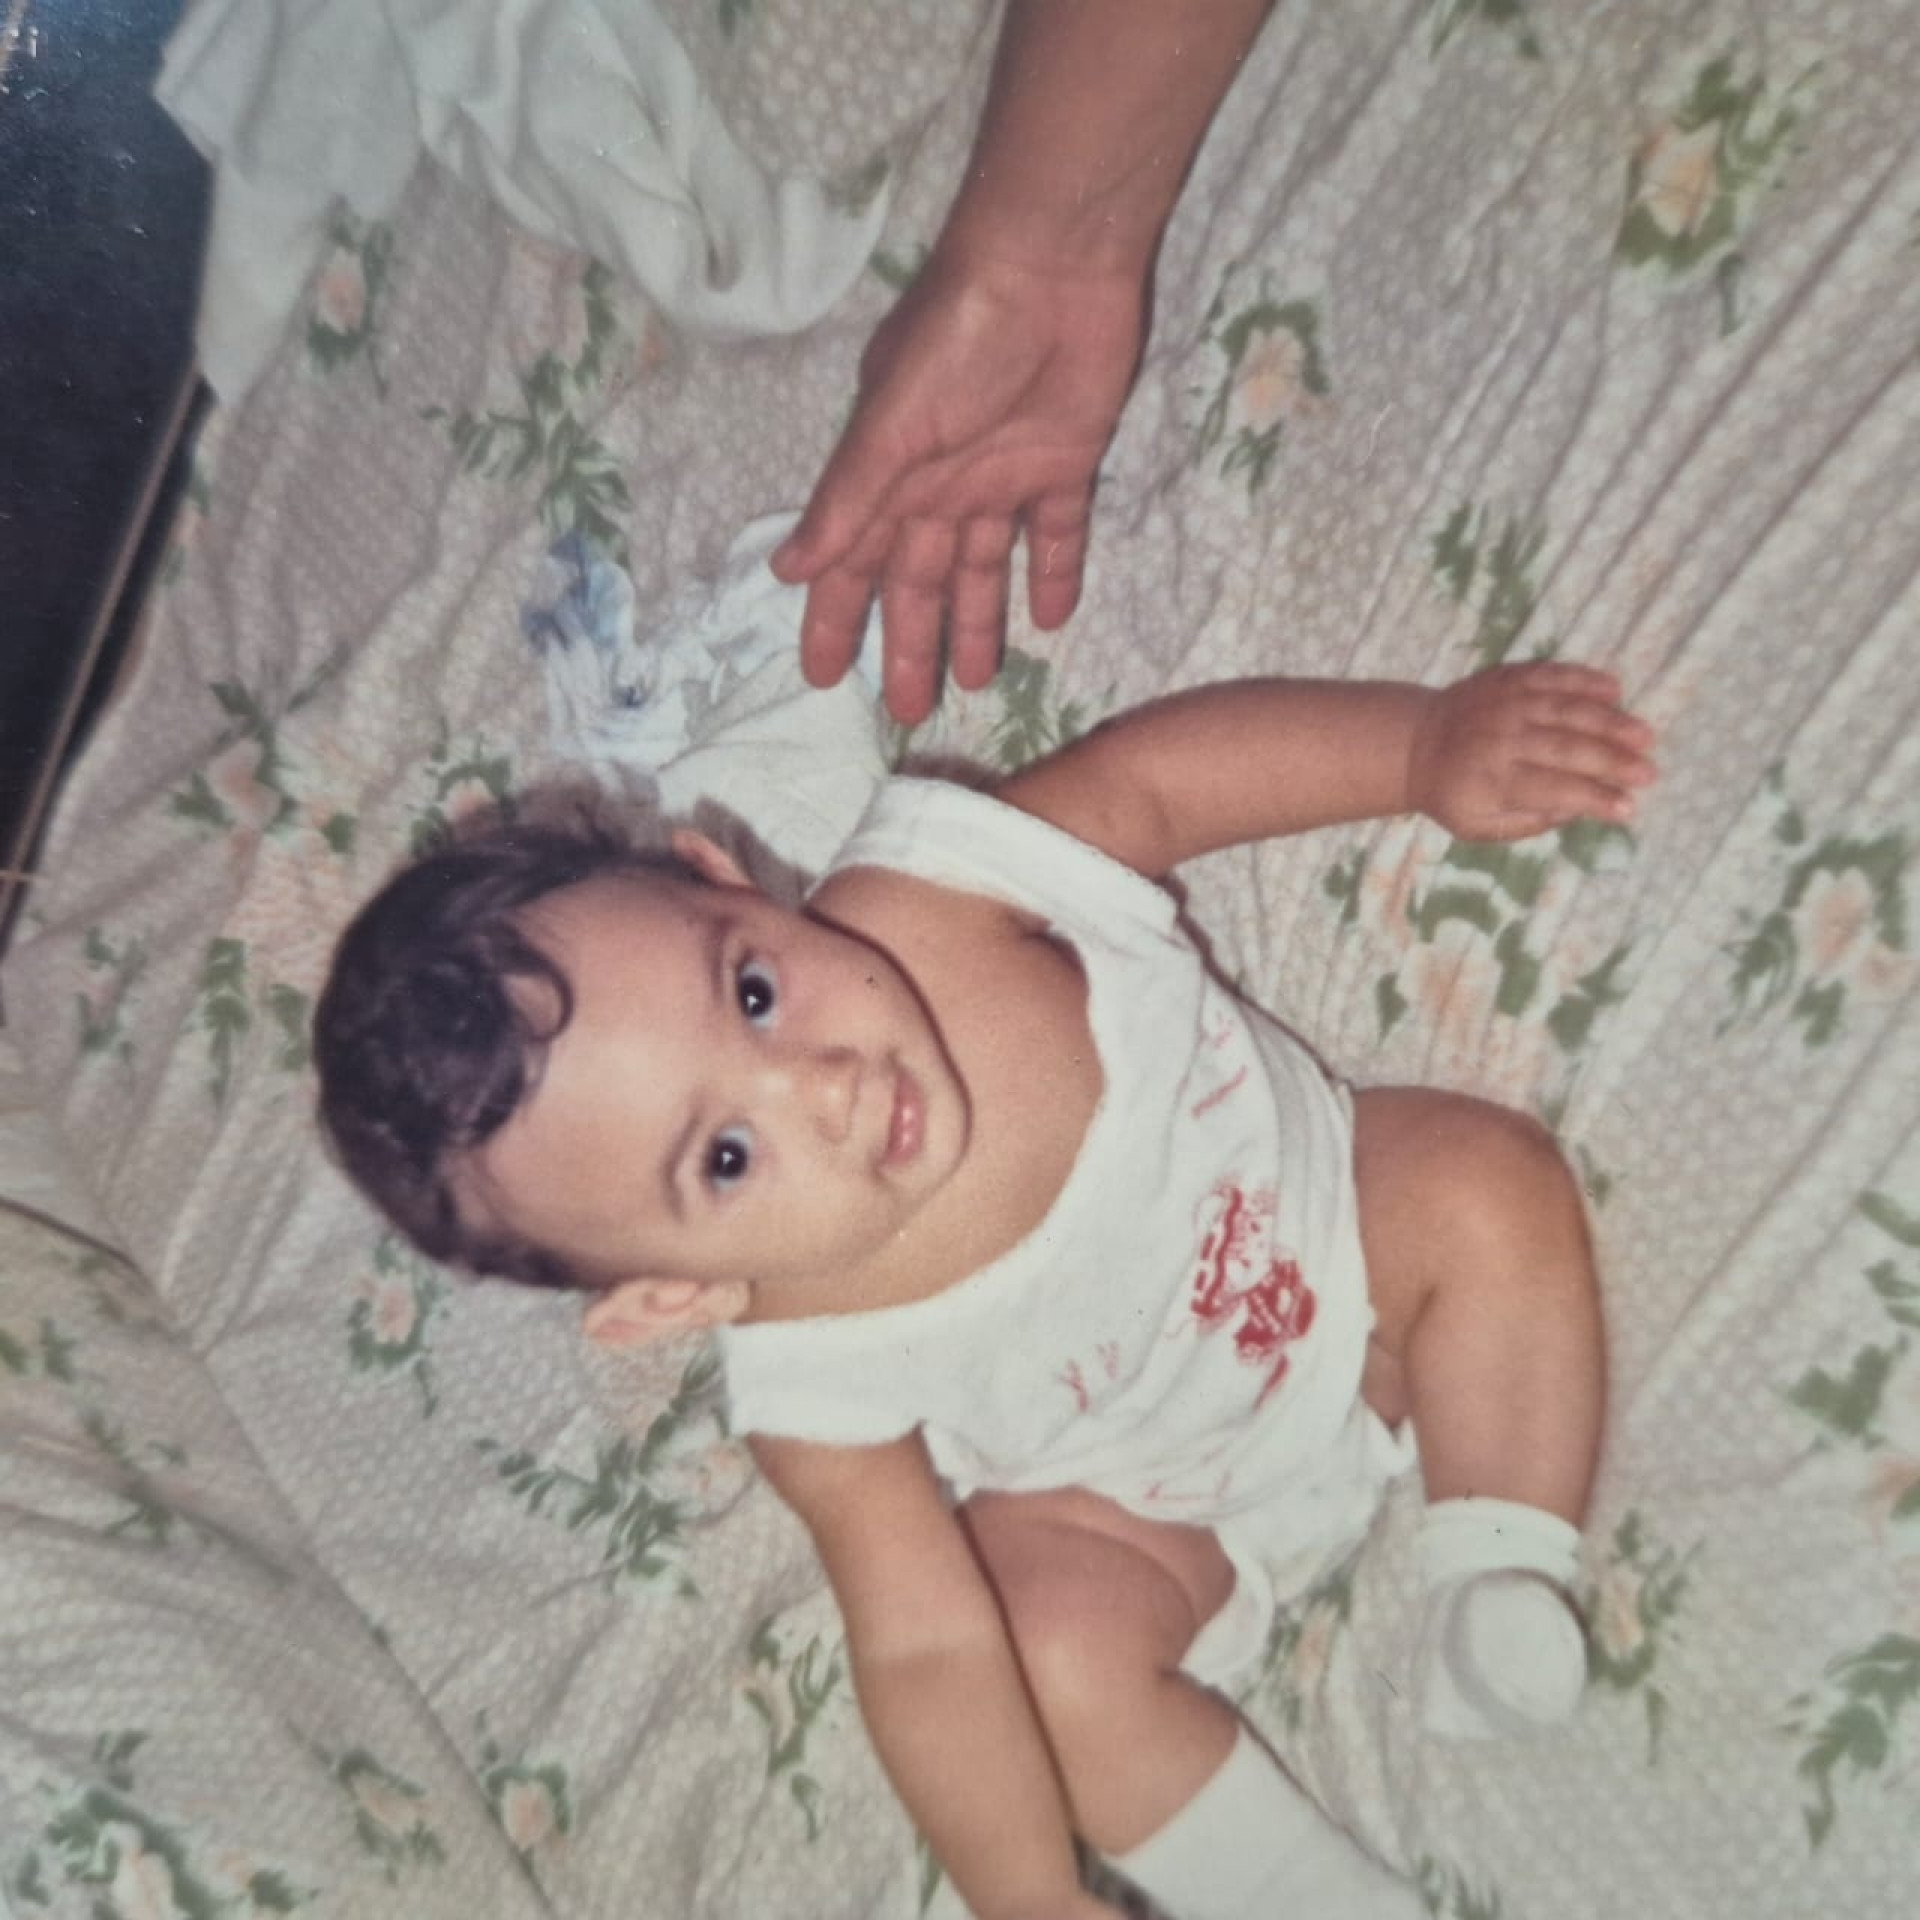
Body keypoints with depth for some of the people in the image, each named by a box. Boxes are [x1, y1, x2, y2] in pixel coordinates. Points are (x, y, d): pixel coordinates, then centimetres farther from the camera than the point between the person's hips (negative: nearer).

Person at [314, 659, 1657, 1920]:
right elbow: (928, 1653, -23)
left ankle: (1497, 1581, -3)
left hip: (1332, 1206, 2)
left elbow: (1153, 768, -19)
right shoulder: (813, 1388, -32)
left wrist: (1434, 742, -21)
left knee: (1491, 1185, -19)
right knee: (1059, 1639, -23)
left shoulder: (937, 883, -33)